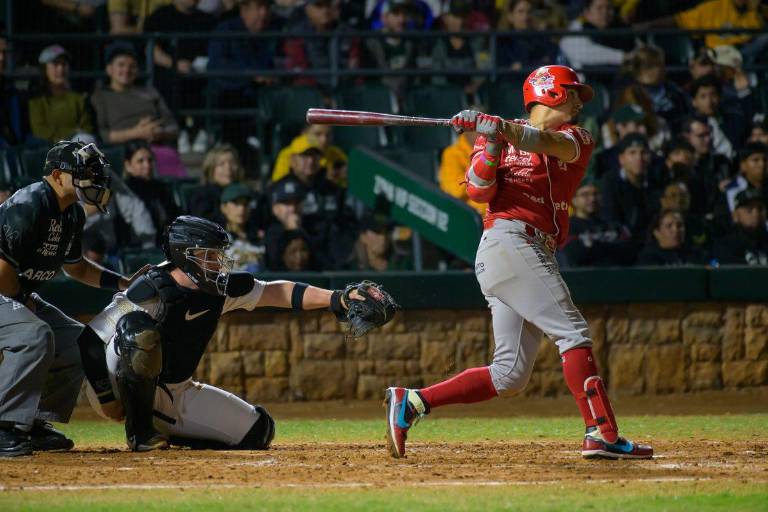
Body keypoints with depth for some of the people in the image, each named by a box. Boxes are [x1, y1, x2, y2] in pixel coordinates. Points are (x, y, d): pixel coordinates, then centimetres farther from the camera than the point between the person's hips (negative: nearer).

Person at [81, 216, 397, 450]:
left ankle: (159, 429, 16)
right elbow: (90, 340, -23)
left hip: (176, 394, 7)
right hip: (121, 391, -7)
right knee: (137, 328, -38)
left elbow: (275, 292, 2)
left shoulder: (222, 289, -3)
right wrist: (108, 401, -27)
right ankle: (139, 430, -23)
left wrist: (338, 299, -10)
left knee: (258, 431, 2)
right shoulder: (152, 291, -25)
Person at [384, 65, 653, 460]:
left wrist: (497, 127, -22)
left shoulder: (578, 140, 19)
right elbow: (479, 191, -1)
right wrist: (490, 145, -16)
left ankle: (411, 402, 3)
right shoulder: (499, 136, 11)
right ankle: (602, 434, -25)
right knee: (572, 332, -17)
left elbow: (547, 142, -6)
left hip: (536, 253, 6)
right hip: (510, 239, -6)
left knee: (510, 375, 0)